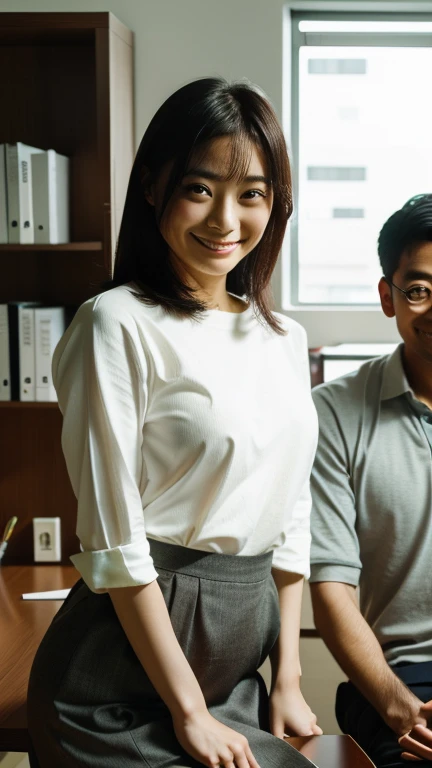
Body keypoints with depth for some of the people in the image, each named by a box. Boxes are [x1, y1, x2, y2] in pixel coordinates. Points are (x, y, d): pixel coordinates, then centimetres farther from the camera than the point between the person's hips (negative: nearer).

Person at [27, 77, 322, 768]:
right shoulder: (120, 324, -13)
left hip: (241, 662, 7)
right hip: (128, 682, -6)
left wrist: (288, 679, 9)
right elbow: (113, 539, -15)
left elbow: (292, 523, 13)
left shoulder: (284, 339, 8)